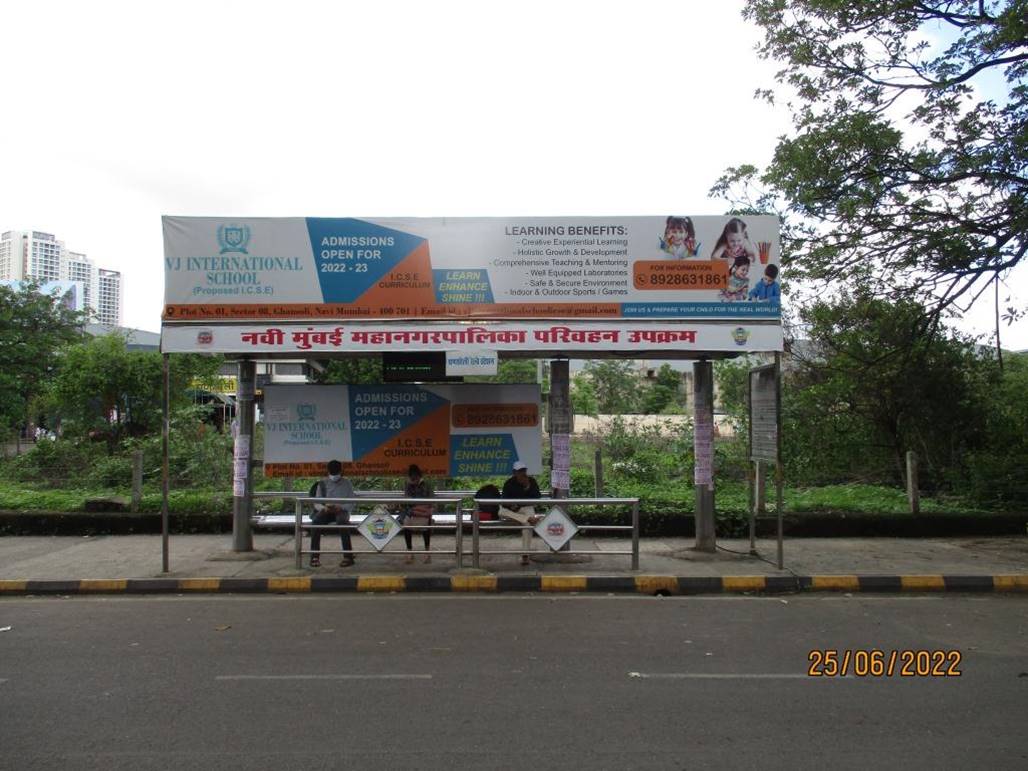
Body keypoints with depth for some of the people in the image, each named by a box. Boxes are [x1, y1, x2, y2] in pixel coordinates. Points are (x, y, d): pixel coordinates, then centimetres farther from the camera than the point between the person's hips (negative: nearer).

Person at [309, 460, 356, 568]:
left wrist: (340, 507, -18)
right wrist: (323, 508, -17)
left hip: (341, 511, -2)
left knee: (342, 521, -39)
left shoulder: (347, 483, 5)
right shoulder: (322, 483, 8)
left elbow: (351, 505, 2)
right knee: (316, 521, -33)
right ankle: (314, 556, -28)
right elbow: (316, 503, 5)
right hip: (326, 511, 2)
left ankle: (348, 556, -35)